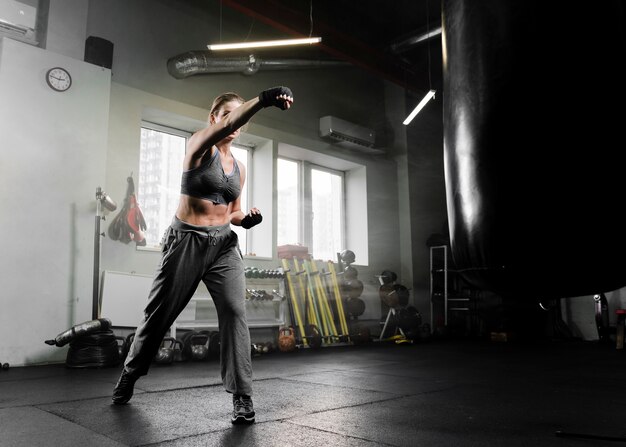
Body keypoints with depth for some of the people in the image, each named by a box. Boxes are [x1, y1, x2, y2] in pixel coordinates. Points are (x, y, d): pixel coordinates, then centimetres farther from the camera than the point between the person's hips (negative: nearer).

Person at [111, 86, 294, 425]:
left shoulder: (239, 167, 12)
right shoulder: (199, 144, -5)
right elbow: (227, 126, -28)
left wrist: (246, 218, -3)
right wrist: (261, 100, -43)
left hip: (224, 244, 4)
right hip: (186, 241, -4)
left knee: (235, 311, -15)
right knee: (159, 312, 9)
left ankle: (242, 396, -8)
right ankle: (129, 374, 35)